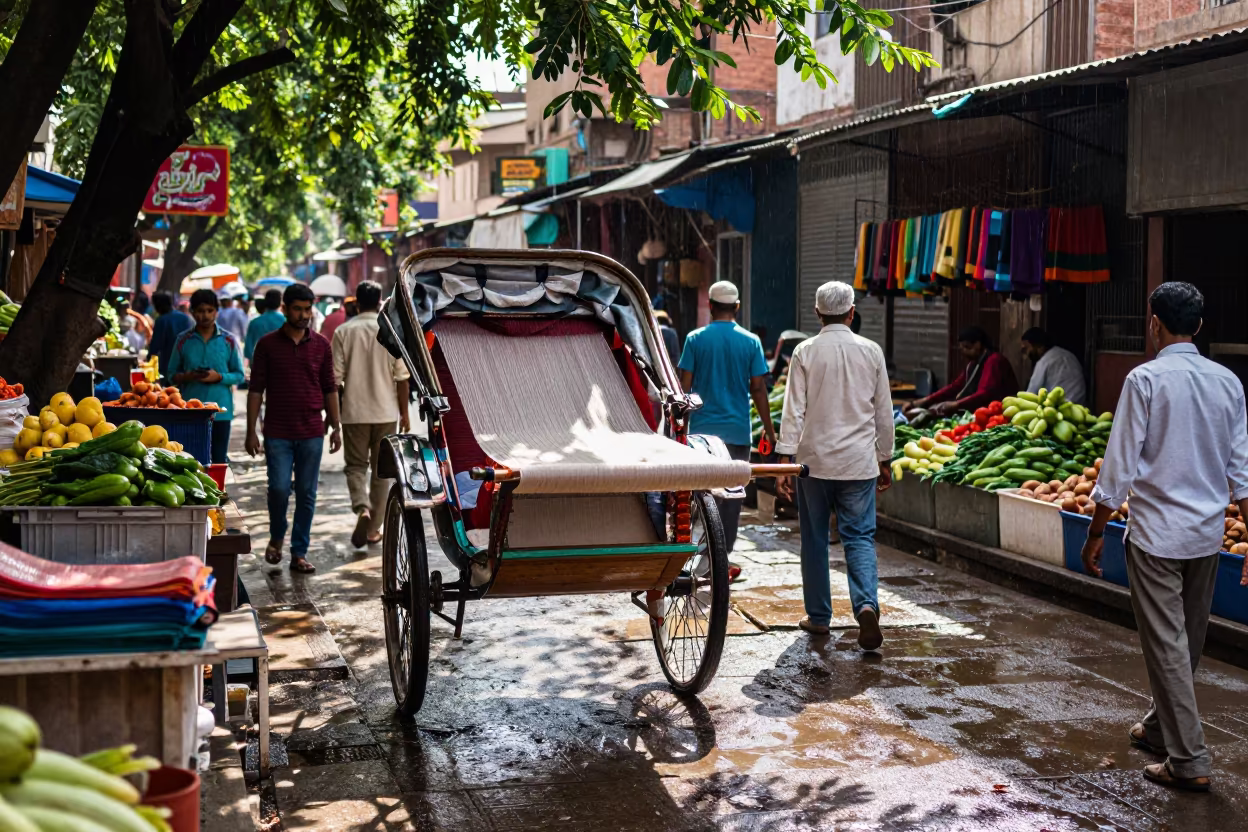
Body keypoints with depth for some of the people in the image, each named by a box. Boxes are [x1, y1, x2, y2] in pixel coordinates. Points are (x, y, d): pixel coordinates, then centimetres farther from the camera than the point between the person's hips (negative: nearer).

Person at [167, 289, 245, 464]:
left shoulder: (229, 340, 2)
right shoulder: (183, 340, 5)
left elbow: (239, 375, 5)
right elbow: (172, 374, 9)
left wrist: (219, 377, -14)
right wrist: (186, 377, -13)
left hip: (220, 410, -1)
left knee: (219, 461, 4)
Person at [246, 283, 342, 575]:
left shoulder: (321, 345, 7)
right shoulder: (267, 344, 2)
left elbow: (330, 389, 11)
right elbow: (256, 389, 2)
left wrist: (336, 427, 6)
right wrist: (251, 431, -3)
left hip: (312, 433, 2)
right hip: (277, 433, -2)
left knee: (306, 494, 4)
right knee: (279, 488, -8)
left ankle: (299, 553, 13)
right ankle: (276, 537, 21)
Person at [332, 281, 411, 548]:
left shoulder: (343, 331, -4)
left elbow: (336, 376, -3)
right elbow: (401, 377, -3)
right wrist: (404, 413, 6)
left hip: (354, 412, 0)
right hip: (385, 412, 0)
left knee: (356, 465, 11)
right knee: (381, 470, 11)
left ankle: (362, 509, -16)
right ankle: (374, 528, 16)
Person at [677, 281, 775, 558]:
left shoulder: (695, 339, -2)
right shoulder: (751, 341, -1)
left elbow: (685, 386, -3)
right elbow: (758, 388, -1)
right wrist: (768, 426, 9)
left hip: (702, 428, 0)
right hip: (737, 430, 0)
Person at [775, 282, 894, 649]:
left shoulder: (805, 352, -4)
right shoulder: (871, 351, 2)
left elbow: (793, 410, -8)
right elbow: (883, 412, 7)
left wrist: (786, 460, -5)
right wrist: (885, 460, 17)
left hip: (814, 460, -1)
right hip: (859, 461, 1)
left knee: (815, 539, 11)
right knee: (859, 536, 4)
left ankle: (818, 617, 18)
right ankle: (866, 605, -19)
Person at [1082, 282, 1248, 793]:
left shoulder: (1146, 378, -12)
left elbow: (1120, 463, -13)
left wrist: (1096, 531, -5)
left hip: (1157, 531, -6)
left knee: (1166, 644, 0)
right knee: (1187, 641, 19)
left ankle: (1188, 760, 3)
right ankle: (1159, 727, 37)